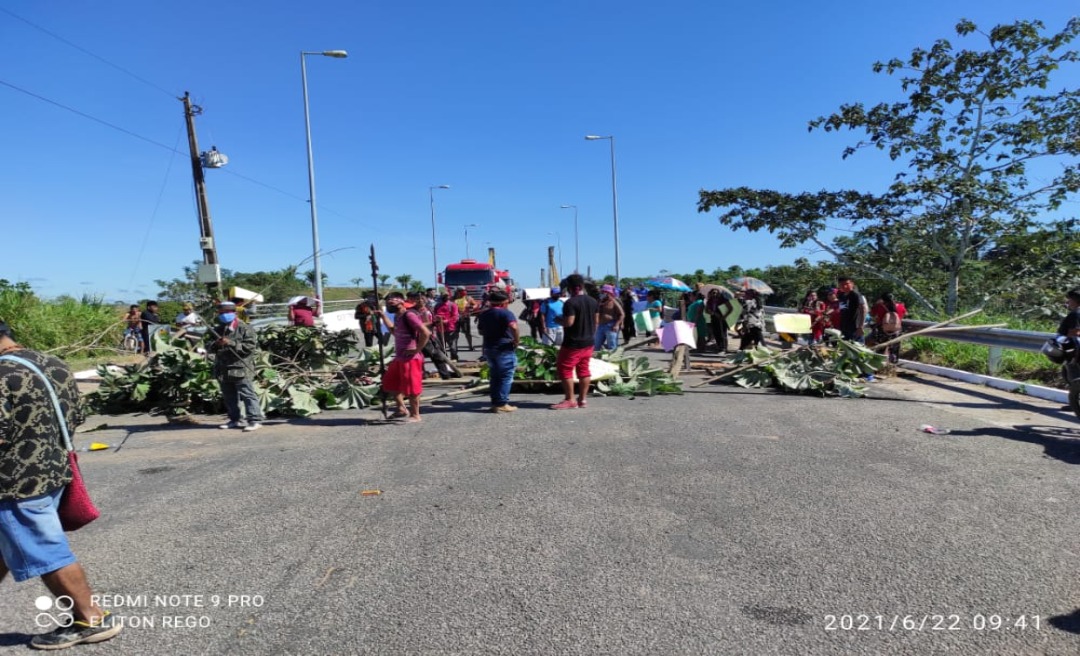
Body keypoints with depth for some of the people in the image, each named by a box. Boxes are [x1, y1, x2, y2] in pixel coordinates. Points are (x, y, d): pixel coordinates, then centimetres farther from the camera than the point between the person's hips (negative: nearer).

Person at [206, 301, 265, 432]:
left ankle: (255, 420, -11)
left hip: (241, 369, -7)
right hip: (223, 370, 7)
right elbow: (209, 348, 12)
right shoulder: (216, 330, 15)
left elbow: (250, 347, -13)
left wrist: (231, 343, -20)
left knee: (247, 395, -10)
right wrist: (216, 344, -11)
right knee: (229, 397, 14)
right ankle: (235, 420, 25)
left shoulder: (245, 329, -4)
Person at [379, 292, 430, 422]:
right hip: (399, 358, 10)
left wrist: (417, 350, -19)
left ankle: (415, 415, 13)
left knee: (411, 388, 0)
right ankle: (402, 409, 30)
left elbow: (425, 333, -24)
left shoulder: (409, 315, -17)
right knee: (390, 384, 17)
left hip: (410, 358, -10)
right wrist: (383, 316, 24)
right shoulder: (397, 316, 11)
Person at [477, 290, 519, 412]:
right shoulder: (506, 313, -10)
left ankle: (495, 403, 15)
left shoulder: (484, 315, 13)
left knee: (494, 377, 14)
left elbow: (481, 332, 21)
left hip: (489, 349, 7)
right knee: (506, 377, -1)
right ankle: (502, 404, -3)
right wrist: (516, 341, -15)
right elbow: (514, 327, -26)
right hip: (505, 349, -7)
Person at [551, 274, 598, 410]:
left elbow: (569, 322, -24)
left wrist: (559, 320, -5)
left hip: (573, 343, -8)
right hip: (588, 342, 8)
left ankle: (570, 400, 2)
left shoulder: (570, 303, -18)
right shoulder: (593, 301, 7)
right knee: (584, 370, 13)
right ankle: (582, 399, 17)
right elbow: (596, 321, 13)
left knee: (565, 369, 1)